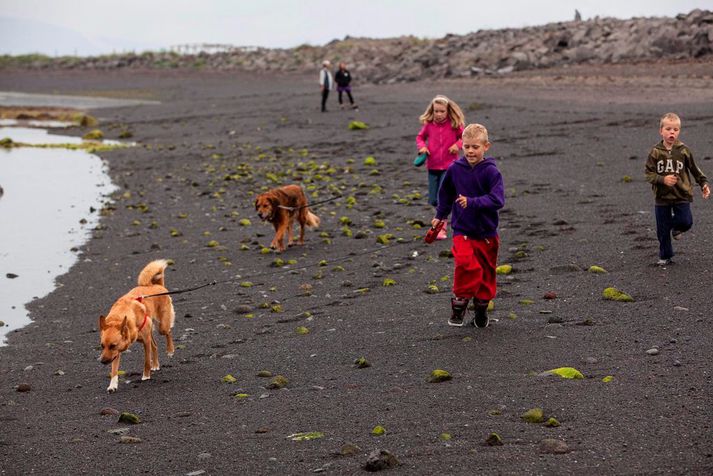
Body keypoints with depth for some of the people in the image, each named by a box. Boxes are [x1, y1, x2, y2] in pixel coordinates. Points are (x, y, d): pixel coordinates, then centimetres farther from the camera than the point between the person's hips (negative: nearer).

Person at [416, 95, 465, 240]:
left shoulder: (454, 125, -7)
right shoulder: (429, 125, -2)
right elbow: (420, 137, 14)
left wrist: (458, 145, -13)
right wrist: (422, 146, -6)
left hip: (449, 166, -3)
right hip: (432, 166, 3)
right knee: (434, 200, 9)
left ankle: (441, 229, -6)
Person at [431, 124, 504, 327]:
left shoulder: (491, 171, -11)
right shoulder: (455, 169, -2)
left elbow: (498, 199, -22)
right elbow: (445, 194, 17)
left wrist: (472, 202, -32)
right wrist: (440, 216, 23)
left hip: (487, 233, 0)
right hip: (462, 231, 0)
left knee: (486, 271, 11)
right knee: (466, 264, -22)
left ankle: (482, 308, 29)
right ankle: (459, 303, -6)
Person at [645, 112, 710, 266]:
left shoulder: (684, 151, -3)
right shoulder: (655, 152, -6)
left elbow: (694, 169, 10)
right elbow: (649, 174, -6)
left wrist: (703, 183, 6)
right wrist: (662, 179, -21)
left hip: (682, 195, 0)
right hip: (662, 196, 0)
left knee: (686, 221, -12)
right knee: (662, 230, 5)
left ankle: (676, 227, 25)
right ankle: (665, 256, 22)